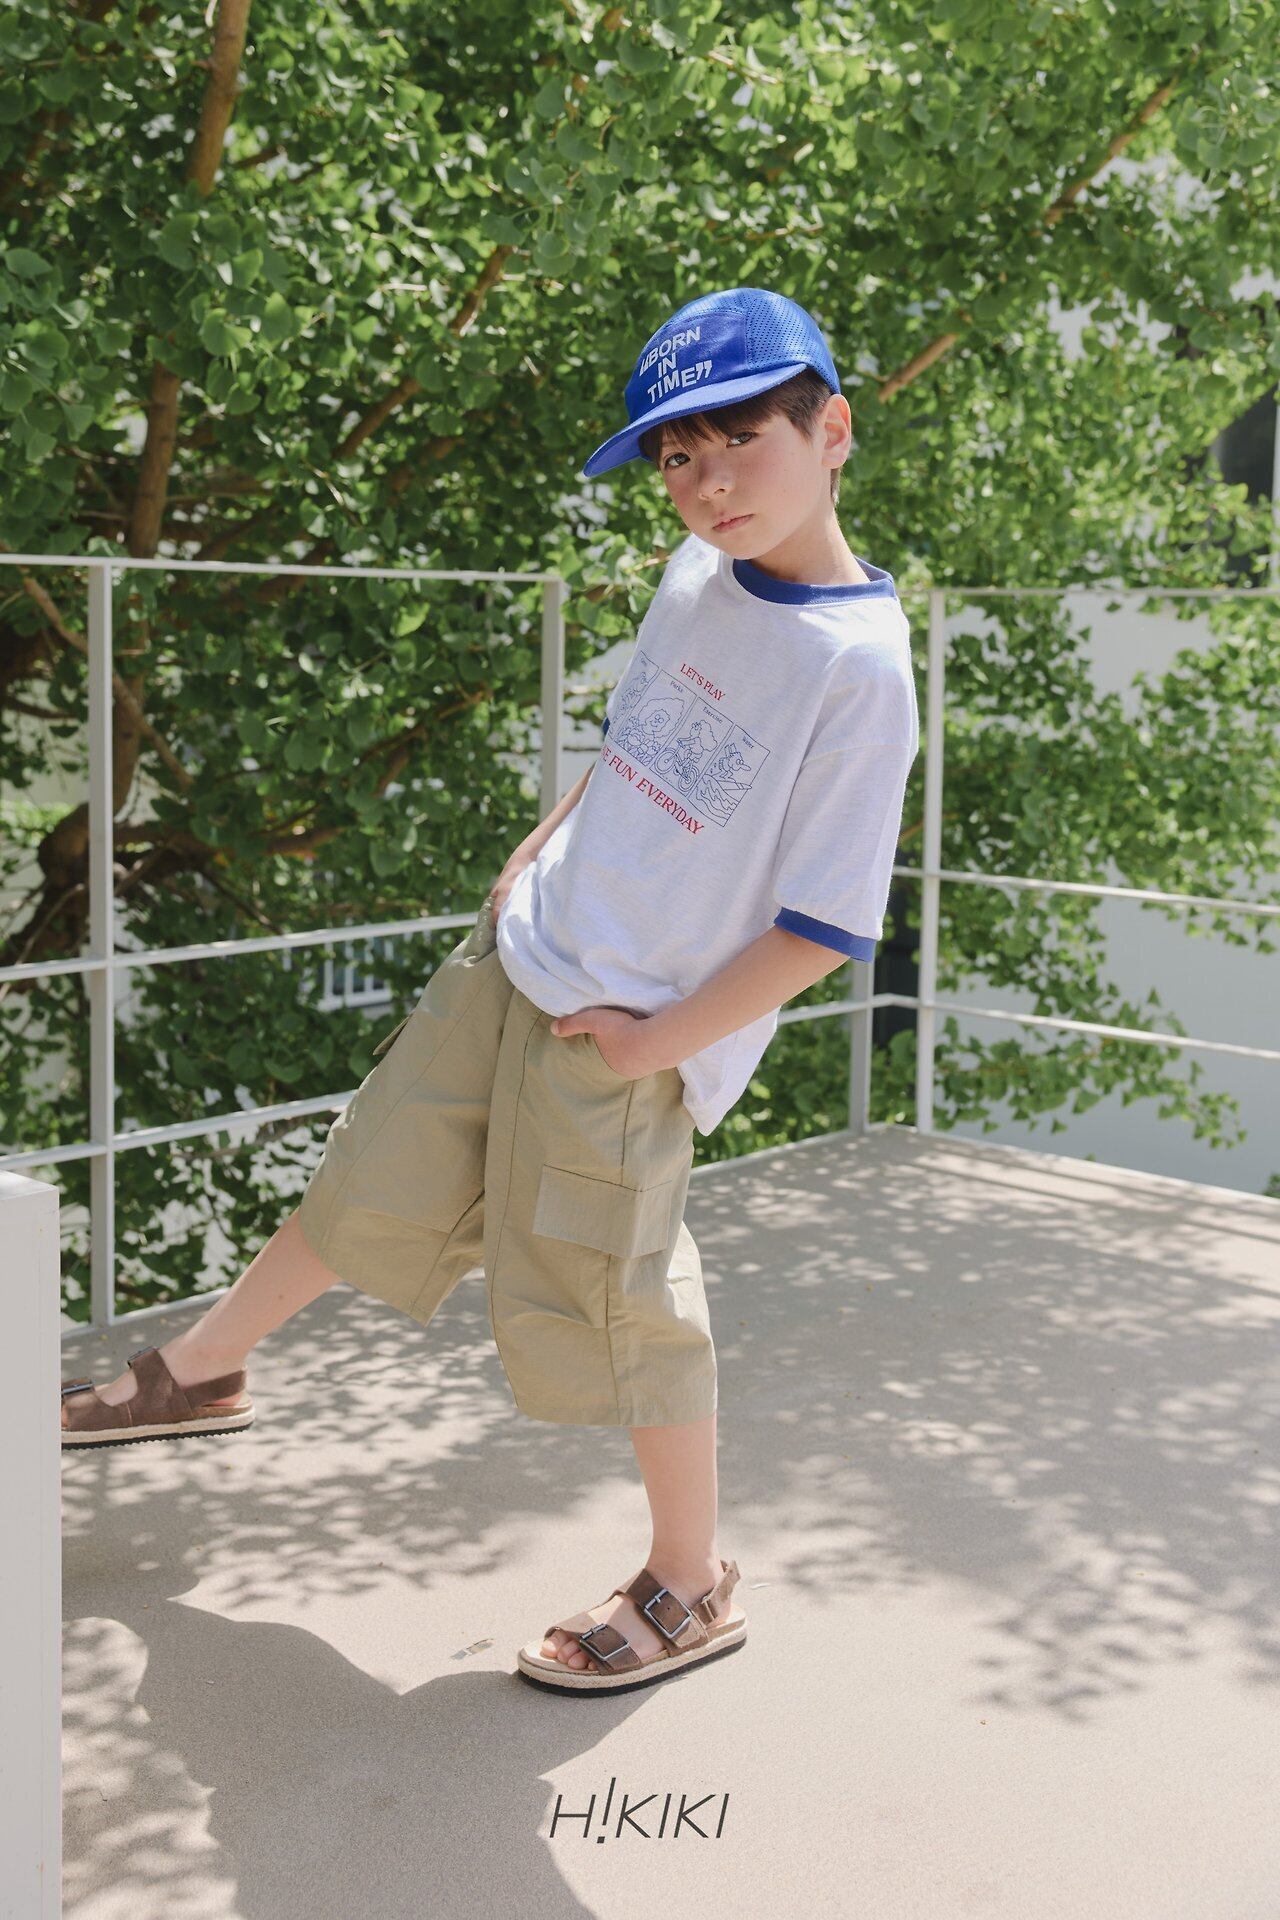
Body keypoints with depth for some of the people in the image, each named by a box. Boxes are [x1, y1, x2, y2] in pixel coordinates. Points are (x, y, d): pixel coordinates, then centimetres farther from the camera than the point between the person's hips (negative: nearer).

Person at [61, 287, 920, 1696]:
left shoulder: (859, 667, -21)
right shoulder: (698, 572, 3)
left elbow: (825, 927, -20)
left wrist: (656, 1040, -17)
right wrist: (538, 854, 13)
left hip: (629, 1039, -7)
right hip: (518, 955, 7)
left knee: (611, 1300, 2)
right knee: (375, 1182, 19)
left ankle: (692, 1587, 24)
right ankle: (200, 1374, 41)